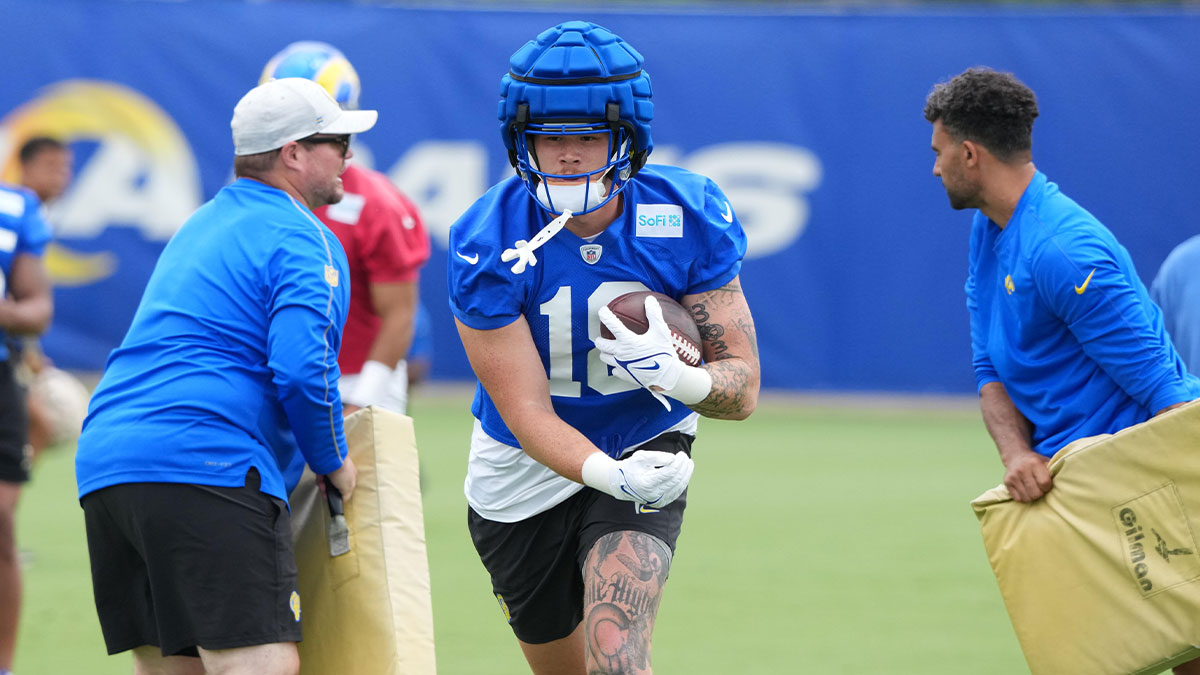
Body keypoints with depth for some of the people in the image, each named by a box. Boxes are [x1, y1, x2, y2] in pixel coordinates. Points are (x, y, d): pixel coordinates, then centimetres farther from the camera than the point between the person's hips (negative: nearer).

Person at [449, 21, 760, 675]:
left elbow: (743, 387, -15)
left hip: (648, 445, -1)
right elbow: (527, 412, -26)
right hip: (523, 474, 1)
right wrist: (610, 474, -46)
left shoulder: (689, 218, -20)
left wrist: (675, 375, -39)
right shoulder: (487, 244, -24)